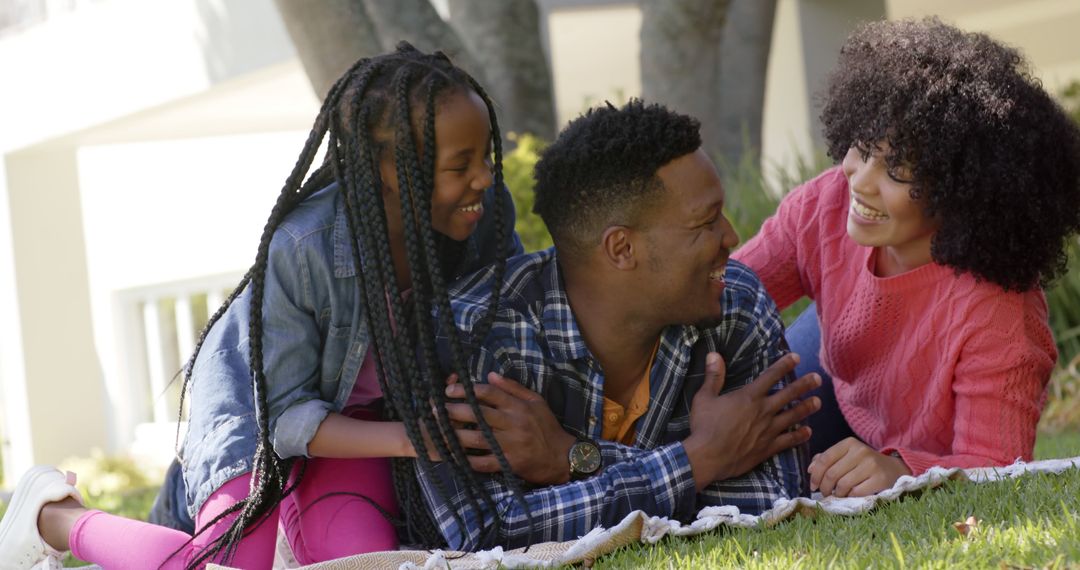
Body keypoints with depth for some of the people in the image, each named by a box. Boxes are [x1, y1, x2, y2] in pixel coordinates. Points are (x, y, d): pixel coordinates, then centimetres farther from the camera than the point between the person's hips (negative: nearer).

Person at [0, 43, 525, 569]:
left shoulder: (487, 209, -23)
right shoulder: (301, 249, -35)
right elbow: (287, 414, -26)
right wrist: (408, 438, -39)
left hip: (362, 406, 4)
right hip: (257, 395, -4)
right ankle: (52, 515, 6)